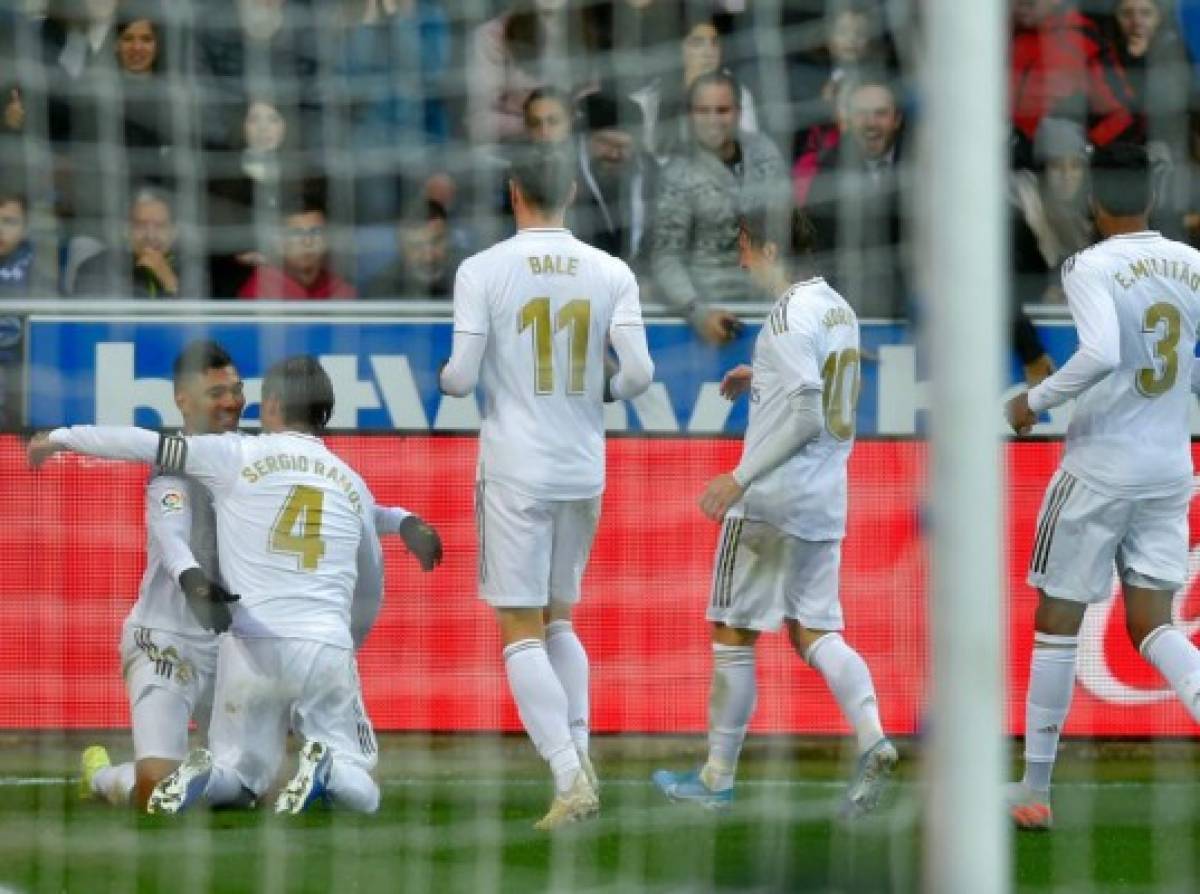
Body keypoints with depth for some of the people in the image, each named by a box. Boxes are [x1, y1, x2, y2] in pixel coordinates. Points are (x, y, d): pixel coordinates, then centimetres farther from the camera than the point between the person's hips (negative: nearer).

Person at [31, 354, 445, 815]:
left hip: (249, 648, -1)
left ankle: (205, 776, -17)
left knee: (240, 776, 17)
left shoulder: (238, 456, 5)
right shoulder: (352, 483, 15)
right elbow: (369, 597, 24)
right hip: (328, 648, 1)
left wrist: (61, 437, 20)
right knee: (360, 792, 10)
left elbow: (145, 444, 6)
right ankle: (331, 767, -24)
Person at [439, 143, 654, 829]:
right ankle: (581, 756, 7)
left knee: (523, 631, -1)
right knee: (559, 619, 20)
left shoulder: (483, 271, -7)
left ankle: (570, 779, -14)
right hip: (585, 470, 4)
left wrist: (446, 376, 13)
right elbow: (639, 373, -6)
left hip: (515, 470, -4)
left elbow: (461, 377, -11)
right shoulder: (611, 274, 0)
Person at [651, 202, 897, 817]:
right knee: (813, 631, 8)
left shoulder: (789, 315, -16)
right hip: (826, 500, 8)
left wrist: (740, 478, -19)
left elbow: (804, 417, -21)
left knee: (733, 633, 3)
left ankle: (718, 777, 9)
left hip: (772, 499, -8)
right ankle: (872, 739, -14)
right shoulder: (839, 309, 11)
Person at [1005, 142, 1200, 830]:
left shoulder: (1092, 267, -14)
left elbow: (1100, 355, -29)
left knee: (1058, 620, 8)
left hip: (1099, 467, -5)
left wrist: (1035, 401, -15)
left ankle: (1035, 789, 13)